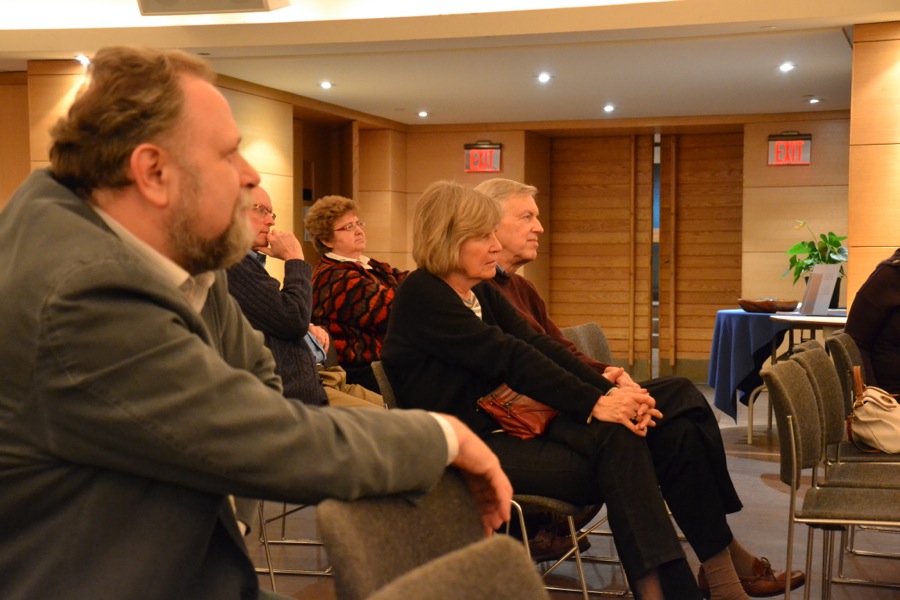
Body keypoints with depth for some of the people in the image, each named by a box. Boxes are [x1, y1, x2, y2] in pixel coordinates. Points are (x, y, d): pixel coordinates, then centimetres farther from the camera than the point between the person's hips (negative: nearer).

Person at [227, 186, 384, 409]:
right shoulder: (231, 266, -13)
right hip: (298, 392, -11)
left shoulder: (249, 263, 20)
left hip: (314, 377, 11)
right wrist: (294, 259, -7)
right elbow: (293, 320, -19)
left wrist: (311, 329, 9)